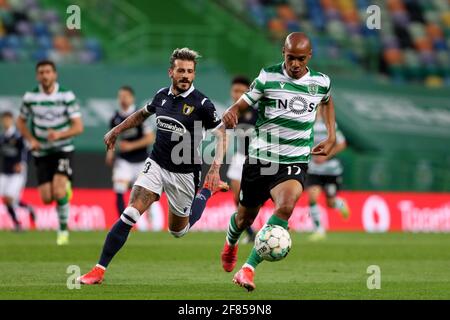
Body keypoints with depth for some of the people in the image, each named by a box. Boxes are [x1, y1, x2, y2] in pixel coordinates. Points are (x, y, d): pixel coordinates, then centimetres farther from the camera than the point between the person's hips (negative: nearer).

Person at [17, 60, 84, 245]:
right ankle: (65, 188, 33)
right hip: (42, 152, 3)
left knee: (58, 189, -23)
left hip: (63, 150, -3)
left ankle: (63, 229, -6)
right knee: (46, 198, -3)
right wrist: (31, 140, -6)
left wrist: (59, 134, -29)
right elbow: (21, 122, 12)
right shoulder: (30, 97, -4)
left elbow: (78, 127, -12)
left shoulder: (67, 96, -10)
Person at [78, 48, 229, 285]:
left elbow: (221, 135, -10)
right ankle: (99, 270, -12)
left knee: (178, 231, 15)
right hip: (156, 165, 3)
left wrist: (215, 168, -24)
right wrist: (116, 131, 26)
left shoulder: (201, 103, -14)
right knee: (130, 215, -16)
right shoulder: (162, 96, 1)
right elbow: (143, 114, 22)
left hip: (184, 174, -3)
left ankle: (208, 190, 41)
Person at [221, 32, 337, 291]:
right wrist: (230, 114, -28)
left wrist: (331, 137, 17)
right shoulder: (268, 77, -6)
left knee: (286, 206, -29)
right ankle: (231, 243, 54)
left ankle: (248, 269, -27)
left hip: (295, 162, 0)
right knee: (246, 216, 15)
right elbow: (242, 104, -5)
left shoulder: (321, 82, 2)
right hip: (260, 158, 0)